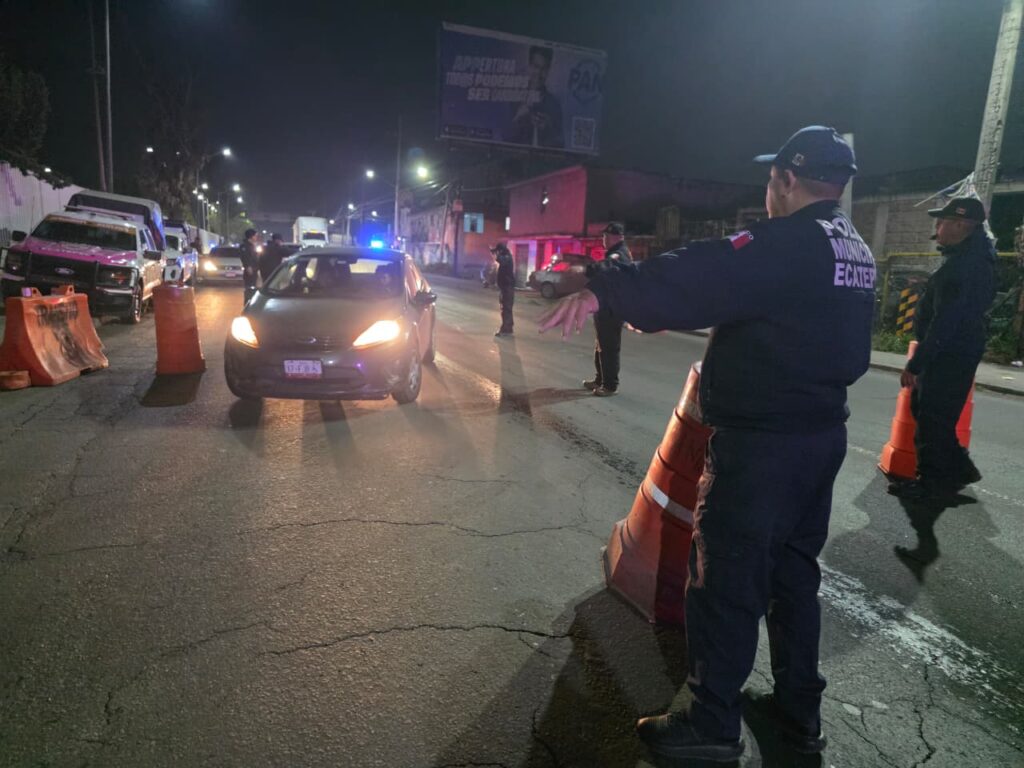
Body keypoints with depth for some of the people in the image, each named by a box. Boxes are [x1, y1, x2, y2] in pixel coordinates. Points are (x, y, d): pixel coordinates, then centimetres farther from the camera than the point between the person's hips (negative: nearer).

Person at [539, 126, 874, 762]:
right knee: (794, 571, 19)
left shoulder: (789, 241, -16)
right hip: (823, 433, 10)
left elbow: (701, 277, -30)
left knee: (726, 579, 1)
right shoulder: (857, 253, 13)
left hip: (761, 442, -9)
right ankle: (800, 709, 32)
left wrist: (606, 291, -31)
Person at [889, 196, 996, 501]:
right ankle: (958, 467, 27)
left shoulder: (962, 266, -22)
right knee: (924, 409, 18)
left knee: (933, 419, -2)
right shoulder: (976, 256, 10)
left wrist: (915, 363, -24)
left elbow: (944, 321, -25)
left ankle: (934, 481, 9)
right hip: (957, 351, 11)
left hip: (951, 354, -11)